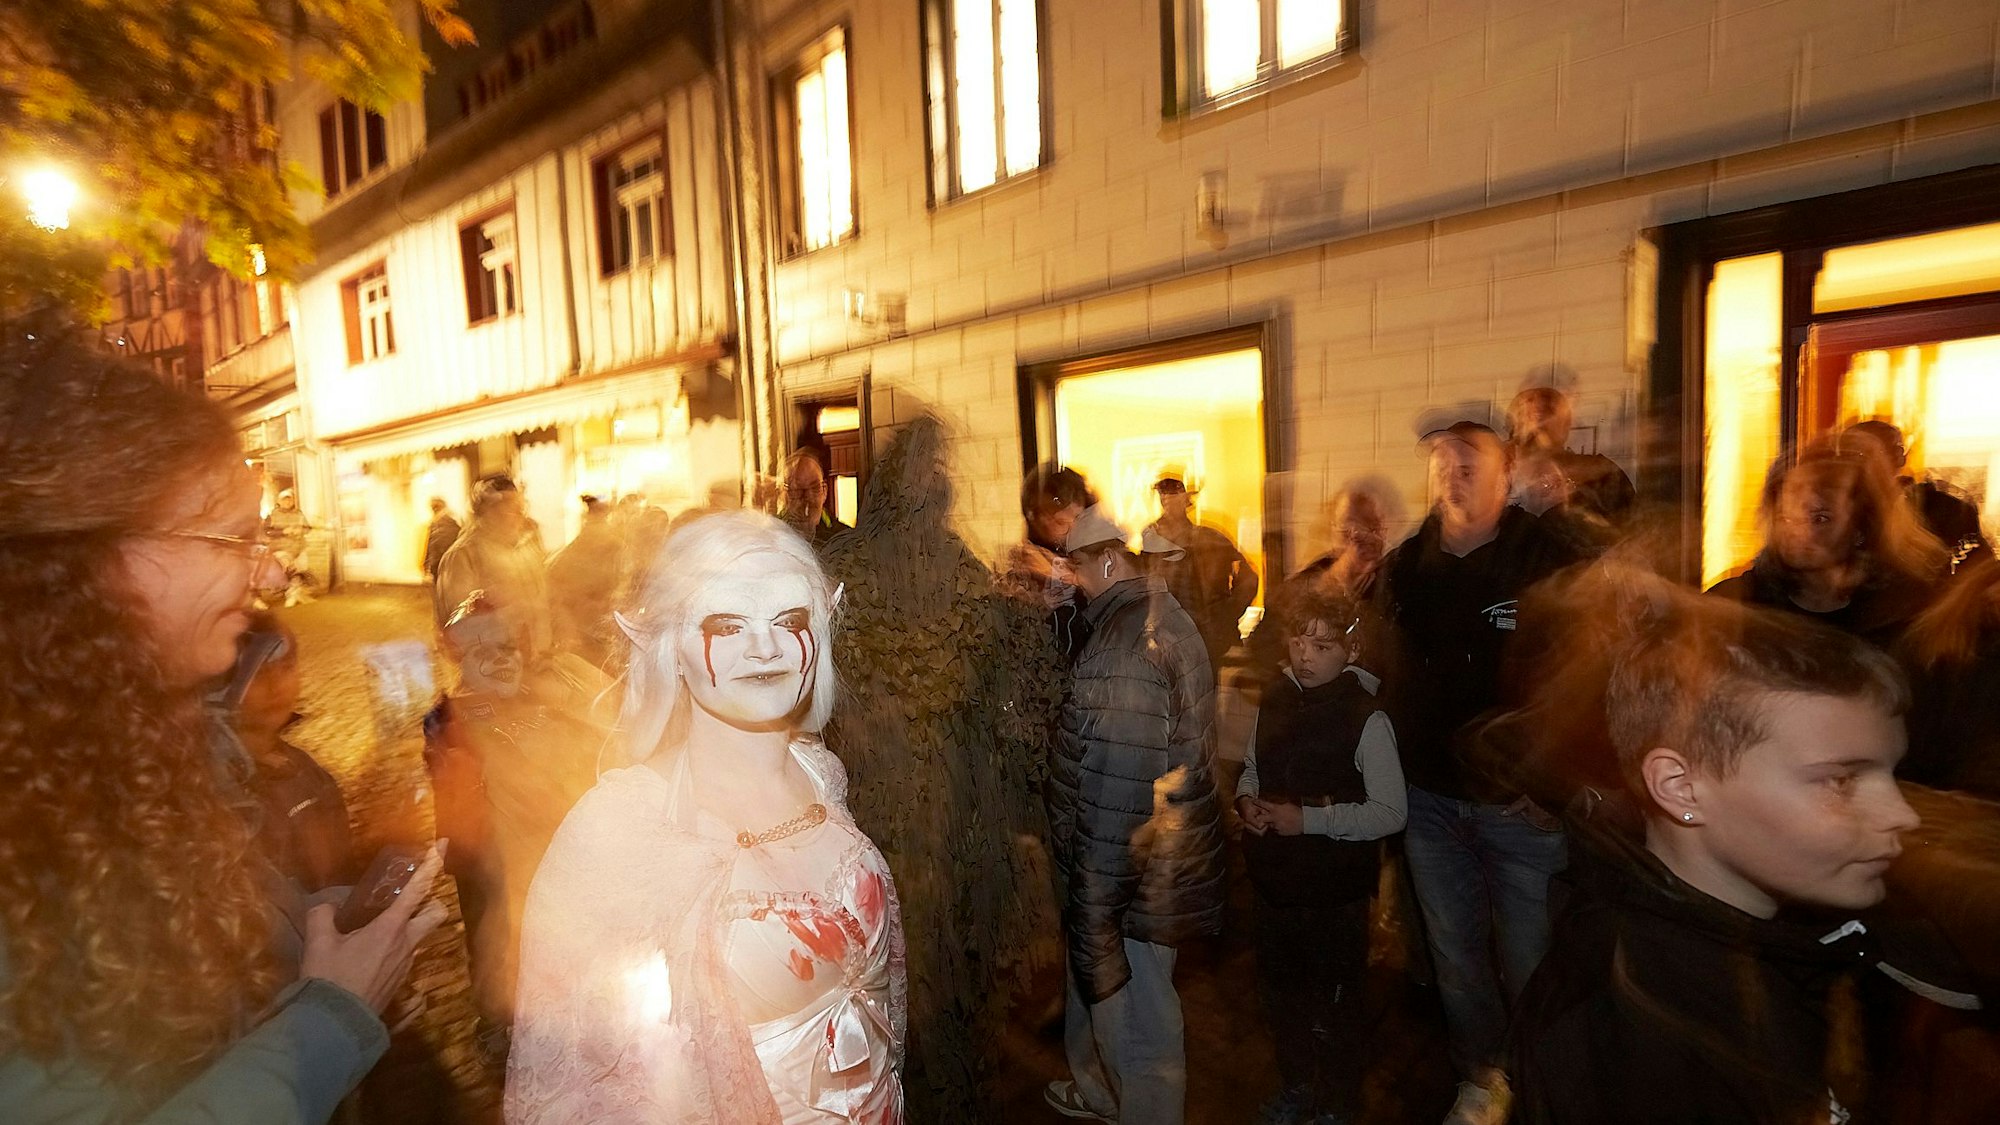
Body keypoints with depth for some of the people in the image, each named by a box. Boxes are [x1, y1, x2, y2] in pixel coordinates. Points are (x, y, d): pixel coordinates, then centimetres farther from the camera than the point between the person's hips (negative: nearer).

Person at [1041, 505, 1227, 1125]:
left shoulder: (1124, 646, -28)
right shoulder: (1165, 618, 4)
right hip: (1164, 858, 11)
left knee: (1135, 1021, 13)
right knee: (1098, 994, 31)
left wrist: (1092, 920, -21)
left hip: (1135, 880, -11)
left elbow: (1114, 799, -29)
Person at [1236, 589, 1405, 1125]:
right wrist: (1247, 798, -8)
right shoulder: (1274, 701, -1)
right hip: (1275, 880, 5)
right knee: (1281, 994, 22)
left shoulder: (1367, 719, -17)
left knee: (1335, 1007, 15)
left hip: (1335, 891, -5)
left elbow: (1392, 813, -17)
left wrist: (1309, 819, -23)